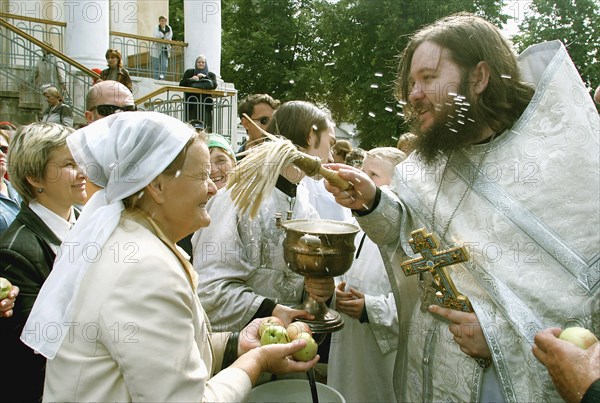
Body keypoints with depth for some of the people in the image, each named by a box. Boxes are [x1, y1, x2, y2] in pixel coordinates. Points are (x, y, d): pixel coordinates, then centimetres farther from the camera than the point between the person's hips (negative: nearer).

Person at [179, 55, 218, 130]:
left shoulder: (211, 74, 19)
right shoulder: (189, 72, 19)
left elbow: (214, 85, 0)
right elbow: (181, 84, 8)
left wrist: (205, 77, -8)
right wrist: (191, 79, -6)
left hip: (205, 102, 0)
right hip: (192, 102, 0)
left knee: (205, 122, -14)